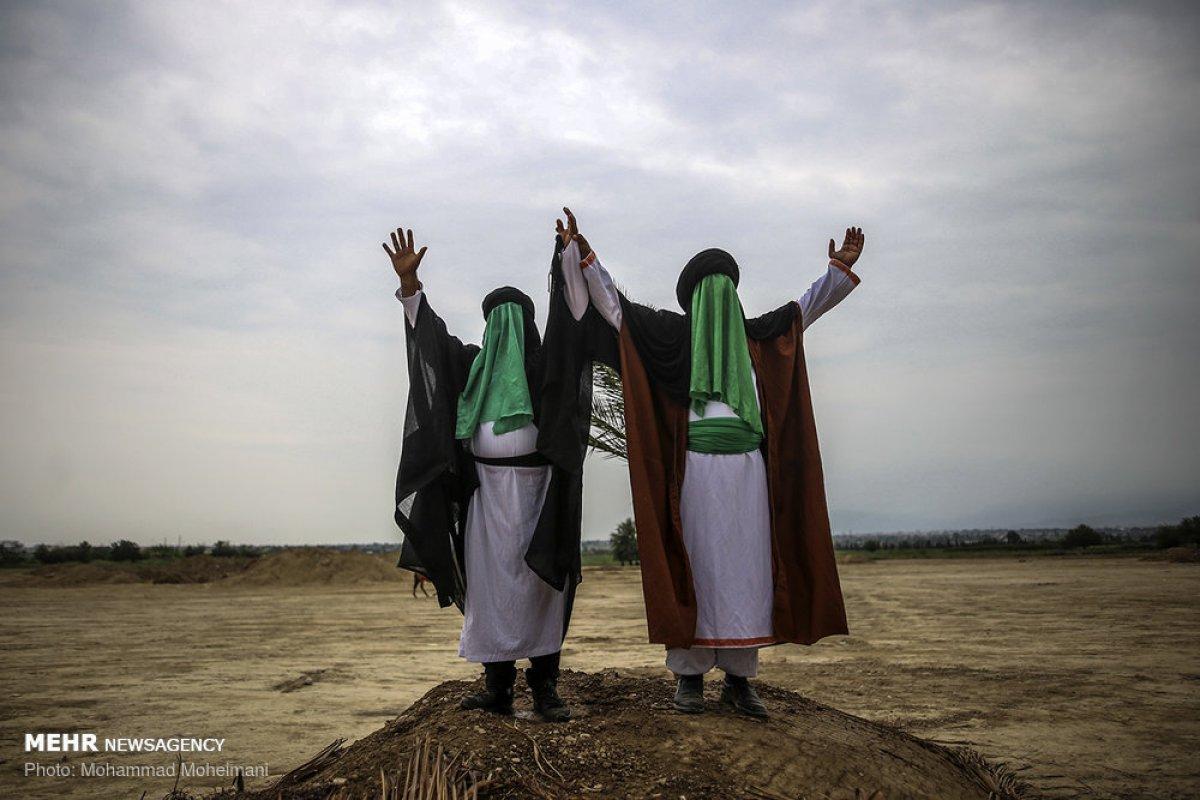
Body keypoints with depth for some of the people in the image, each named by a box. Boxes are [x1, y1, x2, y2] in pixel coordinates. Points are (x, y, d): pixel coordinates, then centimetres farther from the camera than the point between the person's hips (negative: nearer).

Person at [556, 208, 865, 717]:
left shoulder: (752, 335, 19)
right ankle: (689, 673, 7)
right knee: (693, 563, -2)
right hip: (695, 467, -4)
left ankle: (738, 677, 10)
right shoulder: (670, 332, 8)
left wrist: (839, 269, 26)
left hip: (747, 467, 4)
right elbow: (611, 303, 6)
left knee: (746, 566, 2)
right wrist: (582, 253, -2)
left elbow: (804, 308, 29)